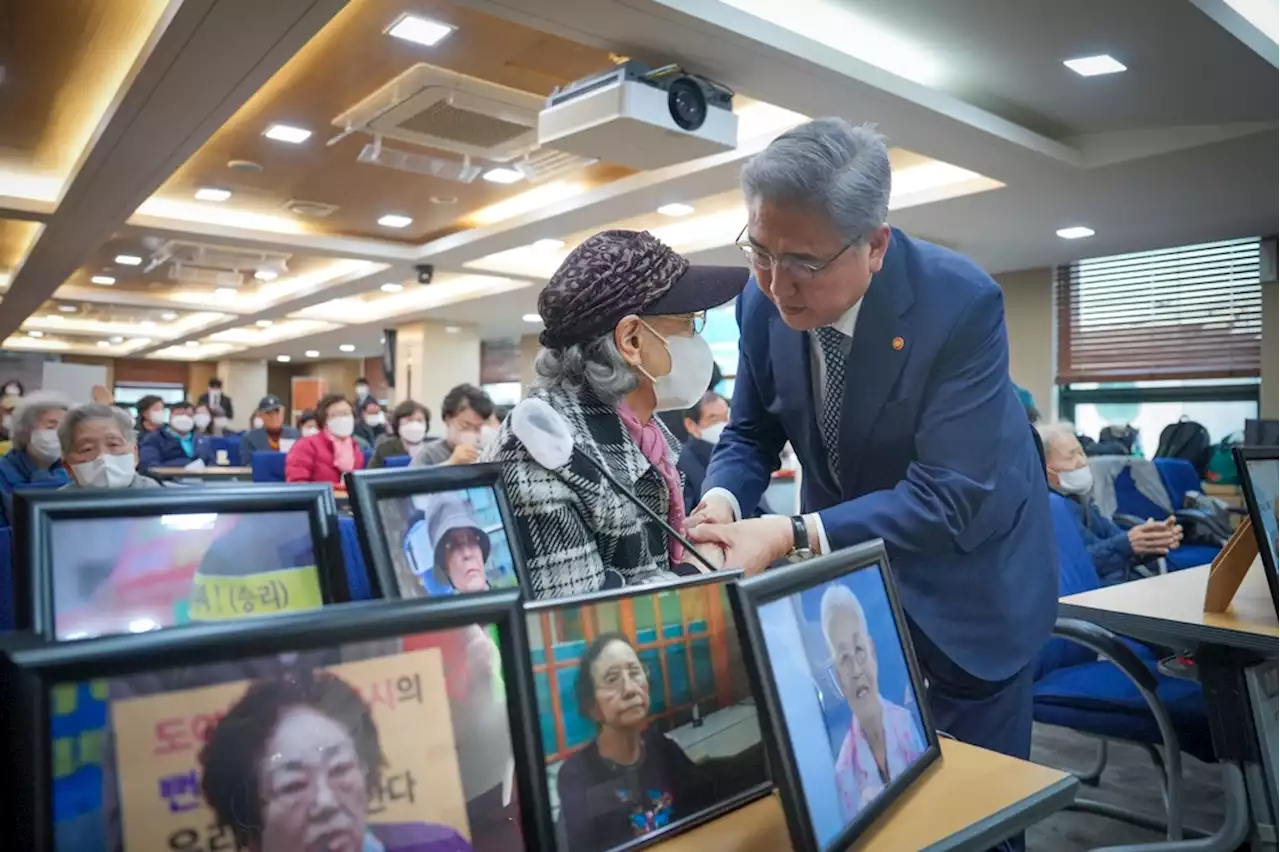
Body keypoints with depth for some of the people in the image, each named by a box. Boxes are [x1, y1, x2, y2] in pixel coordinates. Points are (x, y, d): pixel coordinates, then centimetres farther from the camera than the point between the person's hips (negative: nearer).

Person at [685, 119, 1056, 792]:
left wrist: (793, 539, -40)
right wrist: (722, 501, -23)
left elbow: (948, 499, -32)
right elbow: (751, 432, -2)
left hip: (965, 583, -3)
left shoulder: (962, 303, -29)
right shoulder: (764, 303, -14)